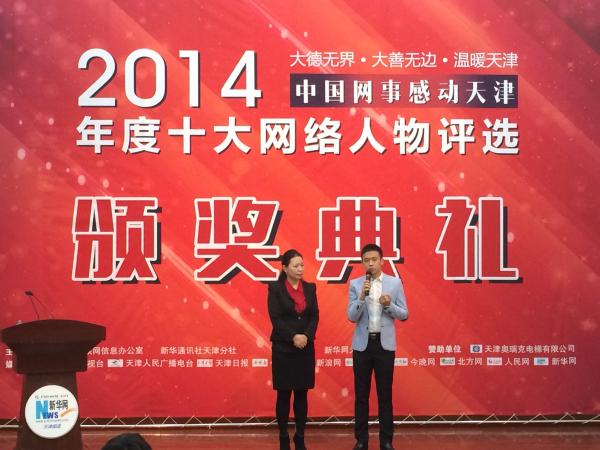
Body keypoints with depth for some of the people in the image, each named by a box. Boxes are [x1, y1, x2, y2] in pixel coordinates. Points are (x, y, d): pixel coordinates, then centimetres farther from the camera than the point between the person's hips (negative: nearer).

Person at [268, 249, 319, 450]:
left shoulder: (310, 288, 8)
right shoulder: (275, 288, -4)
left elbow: (314, 316, 3)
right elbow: (275, 318, -10)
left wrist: (306, 336, -13)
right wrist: (293, 337, -18)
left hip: (306, 347, 3)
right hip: (283, 347, -3)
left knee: (302, 394, 6)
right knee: (284, 394, 2)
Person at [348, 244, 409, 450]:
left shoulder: (395, 283, 0)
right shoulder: (355, 284, 0)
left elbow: (404, 314, 1)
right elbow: (352, 317, -5)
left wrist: (389, 304, -18)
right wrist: (362, 296, -19)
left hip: (385, 343, 0)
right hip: (362, 344, 1)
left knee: (385, 394, 5)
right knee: (361, 394, 6)